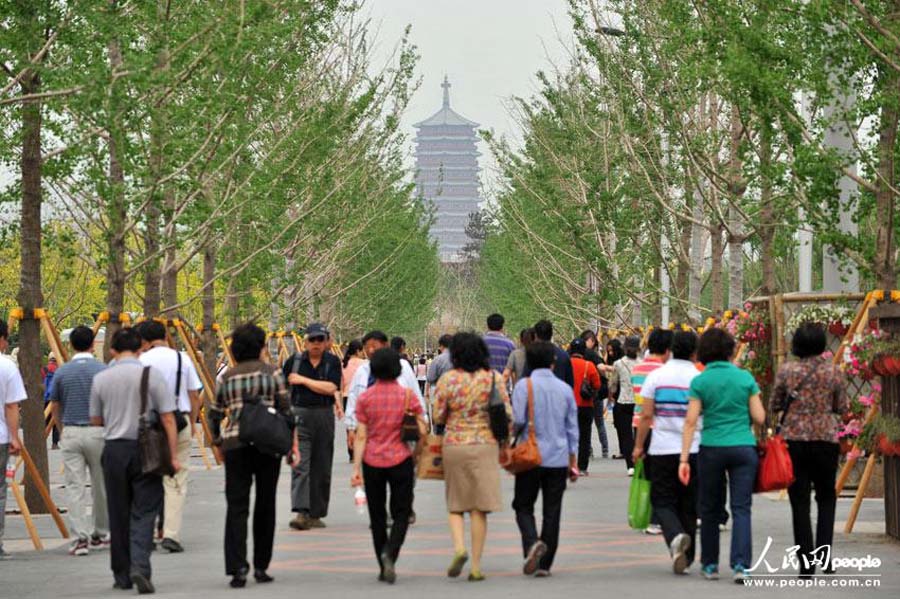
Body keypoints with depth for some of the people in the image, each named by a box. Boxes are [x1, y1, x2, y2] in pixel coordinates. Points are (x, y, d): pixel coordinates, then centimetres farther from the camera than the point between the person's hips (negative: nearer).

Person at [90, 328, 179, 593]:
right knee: (143, 512, 0)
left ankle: (122, 575, 16)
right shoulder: (152, 374, -5)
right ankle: (140, 566, -18)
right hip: (145, 449, -2)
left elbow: (96, 420, 12)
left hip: (114, 449, 2)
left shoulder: (101, 379, 2)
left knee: (118, 514, 10)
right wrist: (174, 455, -1)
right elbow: (168, 418, -6)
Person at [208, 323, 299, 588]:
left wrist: (217, 444, 27)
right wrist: (293, 444, 7)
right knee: (265, 504, 11)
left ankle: (237, 567, -13)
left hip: (235, 444, 1)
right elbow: (286, 411, -1)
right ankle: (261, 566, 15)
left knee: (237, 506, 0)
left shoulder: (227, 377, 8)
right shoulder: (272, 372, 1)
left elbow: (213, 415, 13)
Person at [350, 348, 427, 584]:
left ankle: (383, 567, 15)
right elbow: (423, 432, -6)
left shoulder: (365, 398, -4)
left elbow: (361, 437, -6)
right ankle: (390, 553, -19)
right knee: (401, 514, 7)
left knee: (377, 516, 12)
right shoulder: (407, 395, -5)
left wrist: (356, 469, -5)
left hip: (372, 462, 1)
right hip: (400, 460, -1)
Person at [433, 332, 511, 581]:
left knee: (455, 504, 14)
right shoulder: (494, 378, -2)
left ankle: (459, 547, -10)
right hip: (485, 446, 1)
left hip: (454, 446, 0)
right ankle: (476, 565, 5)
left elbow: (438, 417, -1)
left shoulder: (447, 379, -5)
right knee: (479, 508, 5)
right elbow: (507, 414, -2)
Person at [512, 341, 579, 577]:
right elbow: (572, 428, 11)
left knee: (523, 506, 8)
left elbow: (517, 420, -13)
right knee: (552, 511, 7)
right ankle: (544, 563, 7)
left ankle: (532, 542, -19)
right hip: (558, 458, 3)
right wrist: (572, 462, 18)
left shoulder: (524, 385, -6)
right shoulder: (564, 389, 6)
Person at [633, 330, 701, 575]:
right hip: (694, 449, 1)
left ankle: (675, 536, -23)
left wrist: (638, 445, 7)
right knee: (689, 506, 10)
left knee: (663, 502, 6)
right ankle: (685, 558, 13)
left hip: (662, 450, -1)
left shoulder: (656, 376, -1)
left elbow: (646, 415, -2)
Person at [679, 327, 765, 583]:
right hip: (744, 448, 0)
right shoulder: (745, 378, 1)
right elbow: (759, 418, 0)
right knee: (741, 508, 0)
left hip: (712, 449, 0)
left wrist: (684, 459, -6)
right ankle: (740, 565, -14)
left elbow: (691, 421, -7)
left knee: (710, 509, 13)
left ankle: (710, 565, 20)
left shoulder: (700, 382, -2)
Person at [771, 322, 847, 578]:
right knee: (826, 498, 16)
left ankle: (806, 564, 2)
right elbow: (842, 408, 5)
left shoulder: (786, 371, -3)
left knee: (800, 502, 4)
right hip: (826, 439, 0)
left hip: (794, 439, 0)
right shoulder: (834, 371, -2)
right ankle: (824, 553, 1)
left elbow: (775, 405, 6)